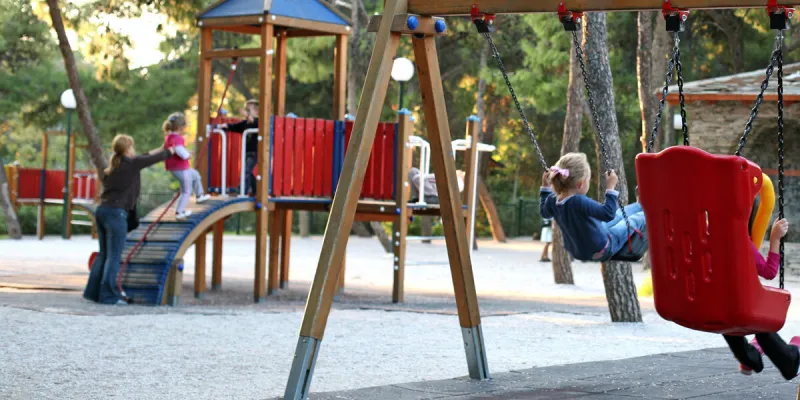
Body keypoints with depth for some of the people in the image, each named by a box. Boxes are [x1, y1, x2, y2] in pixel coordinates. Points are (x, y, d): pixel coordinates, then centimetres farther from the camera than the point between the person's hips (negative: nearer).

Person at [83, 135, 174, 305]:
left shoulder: (114, 164, 17)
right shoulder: (131, 163, -4)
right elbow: (153, 160, 9)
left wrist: (159, 150, 41)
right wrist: (169, 152, 29)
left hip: (103, 210, 8)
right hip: (116, 212, -8)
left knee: (103, 254, 14)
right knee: (114, 256, -5)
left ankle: (93, 291, 14)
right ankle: (109, 295, -6)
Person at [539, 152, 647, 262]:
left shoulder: (552, 201, -14)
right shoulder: (579, 202, -40)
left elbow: (544, 212, 10)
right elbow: (608, 214, -39)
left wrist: (545, 187, 15)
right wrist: (611, 188, -32)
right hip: (601, 251, -8)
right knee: (638, 218, 13)